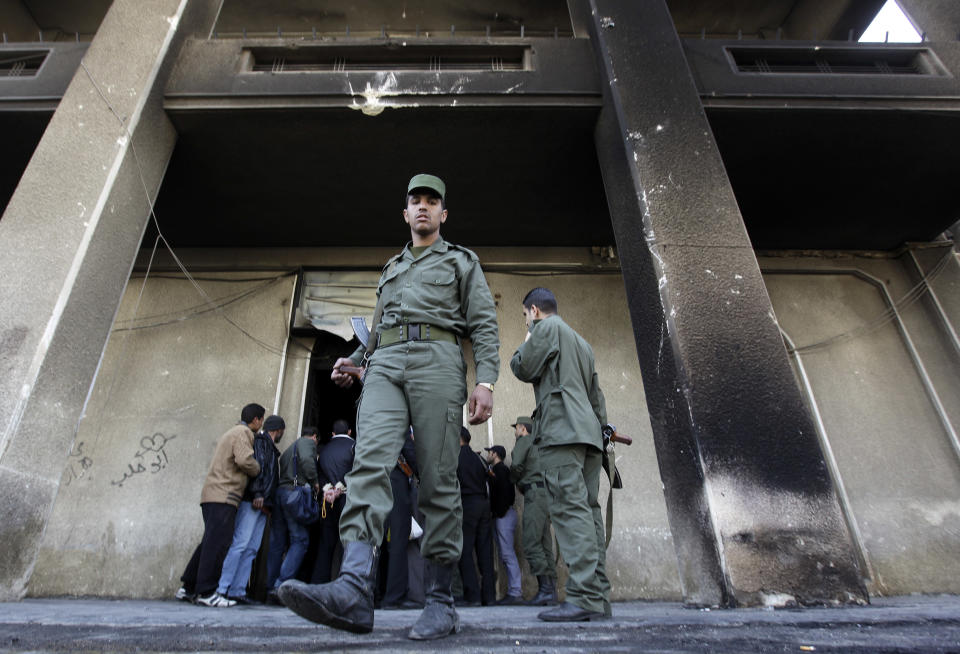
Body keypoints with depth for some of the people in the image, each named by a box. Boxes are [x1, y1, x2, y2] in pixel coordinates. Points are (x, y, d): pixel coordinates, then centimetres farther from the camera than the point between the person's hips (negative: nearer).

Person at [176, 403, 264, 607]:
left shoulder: (230, 433, 26)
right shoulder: (243, 433, -5)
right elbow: (244, 460, -19)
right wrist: (258, 470, 0)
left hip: (212, 494, 10)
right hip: (223, 494, -10)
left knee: (210, 542, 12)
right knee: (218, 543, -10)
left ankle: (188, 588, 17)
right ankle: (207, 592, -9)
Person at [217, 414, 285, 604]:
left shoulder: (270, 448, 28)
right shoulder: (260, 441, 0)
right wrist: (257, 493, -21)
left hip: (261, 504, 9)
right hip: (252, 502, -9)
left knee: (251, 549, 4)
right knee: (240, 543, -12)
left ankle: (237, 591, 4)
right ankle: (222, 588, -10)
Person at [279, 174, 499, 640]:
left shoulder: (462, 262, 18)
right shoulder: (391, 268, 32)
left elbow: (484, 325, 6)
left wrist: (485, 380, -8)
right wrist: (354, 360, 13)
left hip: (436, 360, -4)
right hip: (385, 365, 4)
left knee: (438, 479, -9)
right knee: (370, 461, -19)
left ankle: (441, 602, -3)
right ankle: (354, 592, -29)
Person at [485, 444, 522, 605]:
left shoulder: (500, 469, -7)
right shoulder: (501, 469, 23)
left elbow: (504, 491, -18)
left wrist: (500, 513, -20)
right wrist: (497, 513, 15)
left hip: (504, 515, -10)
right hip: (502, 515, 10)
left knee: (507, 554, -11)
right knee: (506, 555, 8)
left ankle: (515, 593, -10)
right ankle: (512, 591, 10)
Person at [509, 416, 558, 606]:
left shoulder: (524, 441, 2)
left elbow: (517, 464, -13)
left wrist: (513, 479, 8)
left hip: (534, 493, -9)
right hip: (546, 492, 9)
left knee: (531, 543, -12)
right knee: (544, 543, 6)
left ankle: (545, 588, -17)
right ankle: (551, 591, 4)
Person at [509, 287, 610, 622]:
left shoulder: (547, 327, 4)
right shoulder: (582, 342, 30)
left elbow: (522, 368, -2)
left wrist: (525, 344, 17)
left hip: (562, 430, -9)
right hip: (589, 431, 9)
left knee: (570, 508, -14)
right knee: (588, 510, 5)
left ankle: (584, 597, -18)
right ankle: (599, 596, 5)